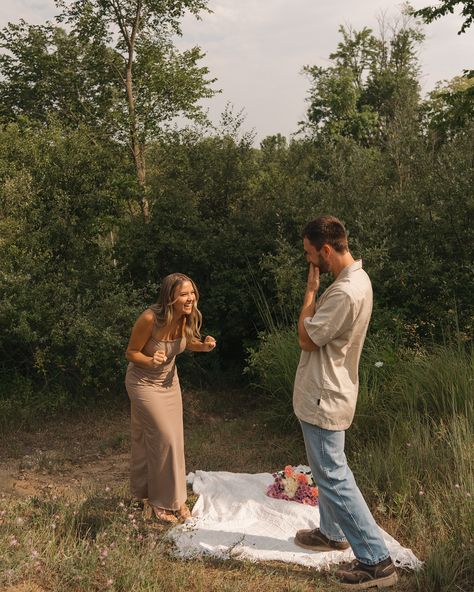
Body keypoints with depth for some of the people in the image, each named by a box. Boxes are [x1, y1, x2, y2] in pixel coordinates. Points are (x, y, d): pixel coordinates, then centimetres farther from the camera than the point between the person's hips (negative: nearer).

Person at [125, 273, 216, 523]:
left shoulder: (188, 318, -15)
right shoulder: (149, 319, -31)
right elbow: (131, 352, -18)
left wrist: (204, 346, -15)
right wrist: (150, 360, -38)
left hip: (169, 380, 6)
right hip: (143, 383, -6)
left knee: (174, 438, 9)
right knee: (164, 438, -8)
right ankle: (162, 500, 9)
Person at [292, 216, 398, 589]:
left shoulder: (345, 292, -28)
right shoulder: (356, 278, 6)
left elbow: (307, 338, -19)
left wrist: (311, 291, -15)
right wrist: (317, 292, 3)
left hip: (323, 398, -11)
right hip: (328, 392, 11)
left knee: (333, 477, -3)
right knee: (329, 469, 23)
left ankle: (376, 560, 4)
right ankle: (333, 532, 40)